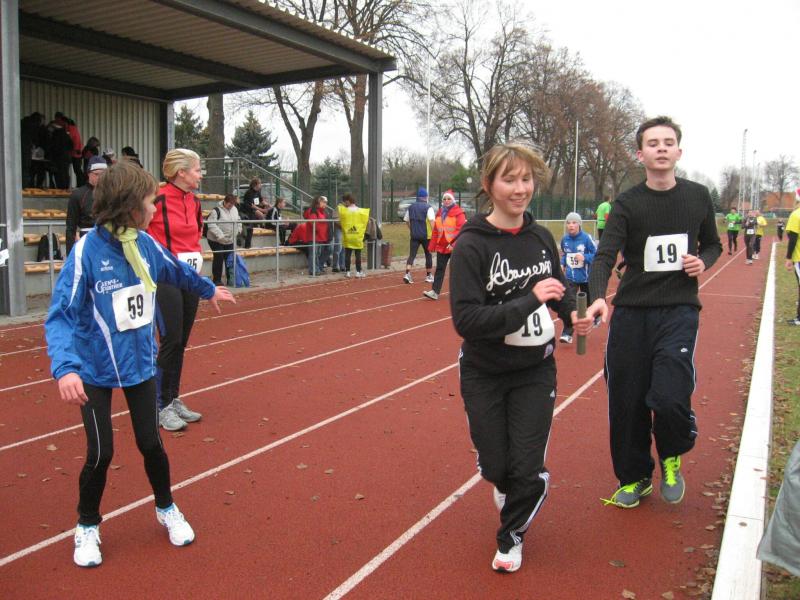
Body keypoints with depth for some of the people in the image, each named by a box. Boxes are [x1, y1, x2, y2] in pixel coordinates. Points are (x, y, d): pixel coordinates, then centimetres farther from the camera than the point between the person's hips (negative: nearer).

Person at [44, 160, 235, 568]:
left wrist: (208, 289, 34)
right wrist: (65, 368, -38)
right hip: (95, 370, -4)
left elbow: (175, 270, 16)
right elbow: (61, 316, -23)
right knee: (100, 453, 1)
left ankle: (166, 509, 34)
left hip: (139, 362, 4)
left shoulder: (146, 244, -6)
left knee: (150, 443, 8)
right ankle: (87, 526, 28)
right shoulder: (87, 251, -21)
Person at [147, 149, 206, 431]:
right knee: (170, 341, -5)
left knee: (181, 343, 12)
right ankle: (162, 406, 8)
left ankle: (174, 400, 24)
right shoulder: (159, 199, -14)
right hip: (165, 279, -7)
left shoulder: (194, 201, 10)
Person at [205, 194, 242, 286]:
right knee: (218, 258, -3)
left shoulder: (234, 209, 7)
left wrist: (239, 229, 10)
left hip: (230, 240, 6)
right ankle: (216, 280, 7)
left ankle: (230, 279, 17)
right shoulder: (216, 210, -16)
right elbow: (211, 224, -24)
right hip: (216, 240, -6)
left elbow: (238, 220, 24)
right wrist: (220, 235, -29)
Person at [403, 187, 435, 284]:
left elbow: (406, 220, 14)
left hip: (414, 235, 3)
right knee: (428, 255, 12)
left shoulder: (411, 207, 8)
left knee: (412, 255, 2)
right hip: (426, 235, -3)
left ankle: (407, 274, -17)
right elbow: (432, 221, -18)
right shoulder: (428, 207, -7)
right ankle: (429, 276, 20)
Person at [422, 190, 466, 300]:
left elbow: (460, 230, -15)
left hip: (454, 247, -5)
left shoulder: (459, 213, -7)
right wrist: (432, 245, 10)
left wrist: (453, 244, -22)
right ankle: (435, 292, -4)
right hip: (441, 246, 5)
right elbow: (435, 231, 13)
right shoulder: (439, 213, 12)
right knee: (439, 269, 0)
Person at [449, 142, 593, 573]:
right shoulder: (471, 244, -18)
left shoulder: (541, 237, -2)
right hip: (484, 375, -2)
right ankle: (508, 491, 48)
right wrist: (530, 300, -29)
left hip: (536, 371, 3)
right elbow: (466, 319, -25)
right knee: (495, 466, 10)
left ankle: (511, 535, 33)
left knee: (528, 470, 2)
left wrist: (572, 314, -4)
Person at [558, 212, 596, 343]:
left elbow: (597, 254, -11)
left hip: (586, 276, -2)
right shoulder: (565, 239, -2)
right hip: (570, 277, 2)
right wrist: (562, 264, -2)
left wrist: (585, 258, -26)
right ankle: (567, 333, -10)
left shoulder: (586, 238, -15)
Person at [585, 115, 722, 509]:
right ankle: (634, 477, 30)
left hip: (679, 310, 0)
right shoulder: (627, 203, -2)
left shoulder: (698, 197, 6)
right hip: (630, 314, 0)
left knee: (669, 398, -16)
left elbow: (713, 244, 21)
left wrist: (703, 261, -3)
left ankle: (672, 457, 19)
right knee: (625, 402, 5)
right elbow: (605, 255, -15)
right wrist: (598, 297, -34)